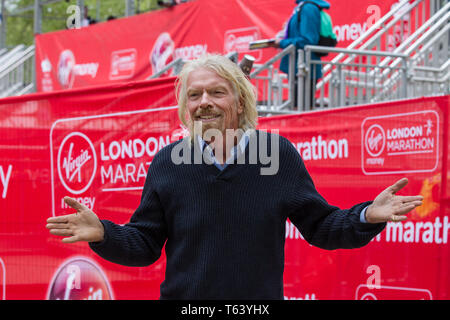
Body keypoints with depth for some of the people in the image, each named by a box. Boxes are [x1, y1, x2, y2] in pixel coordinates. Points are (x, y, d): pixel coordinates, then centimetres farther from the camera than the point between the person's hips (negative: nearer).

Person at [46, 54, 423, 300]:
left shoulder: (278, 153, -1)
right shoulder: (167, 163, 0)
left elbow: (320, 226, 3)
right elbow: (144, 245, 3)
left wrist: (367, 216, -13)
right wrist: (103, 233, -15)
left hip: (261, 297, 0)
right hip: (184, 297, 0)